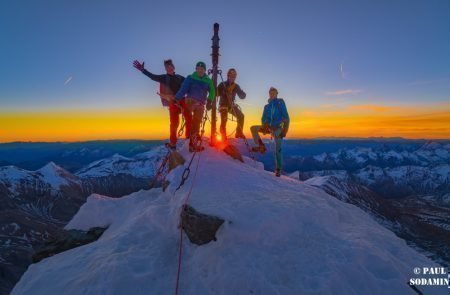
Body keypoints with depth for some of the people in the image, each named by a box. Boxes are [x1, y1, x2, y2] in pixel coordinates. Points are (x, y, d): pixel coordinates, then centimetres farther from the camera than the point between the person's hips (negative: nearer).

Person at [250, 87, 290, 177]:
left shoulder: (280, 103, 1)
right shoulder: (267, 106, 12)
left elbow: (286, 117, -3)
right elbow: (263, 119, 13)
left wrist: (285, 130, -13)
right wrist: (264, 127, -8)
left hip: (278, 128, -4)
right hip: (269, 127, 4)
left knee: (277, 150, -10)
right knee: (253, 128, -15)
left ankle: (278, 169, 0)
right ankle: (261, 146, -9)